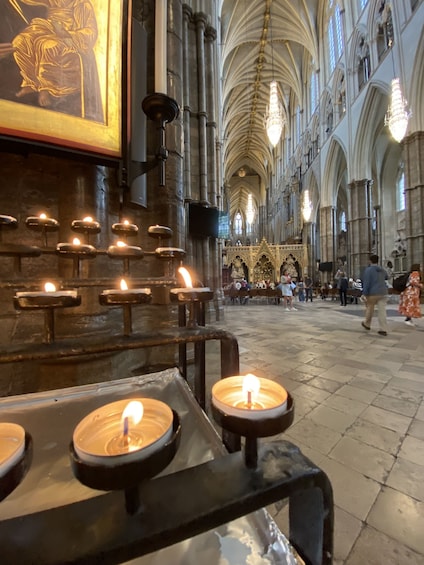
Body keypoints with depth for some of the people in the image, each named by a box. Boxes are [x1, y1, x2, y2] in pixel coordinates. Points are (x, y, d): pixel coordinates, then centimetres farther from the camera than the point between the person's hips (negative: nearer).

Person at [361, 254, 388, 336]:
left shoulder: (368, 269, -9)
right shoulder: (382, 270, 12)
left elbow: (366, 283, -16)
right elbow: (386, 277, 35)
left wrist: (365, 294, -14)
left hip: (372, 293, -5)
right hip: (383, 293, 5)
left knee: (369, 309, 11)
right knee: (382, 310, 1)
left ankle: (367, 324, 28)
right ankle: (383, 330, -1)